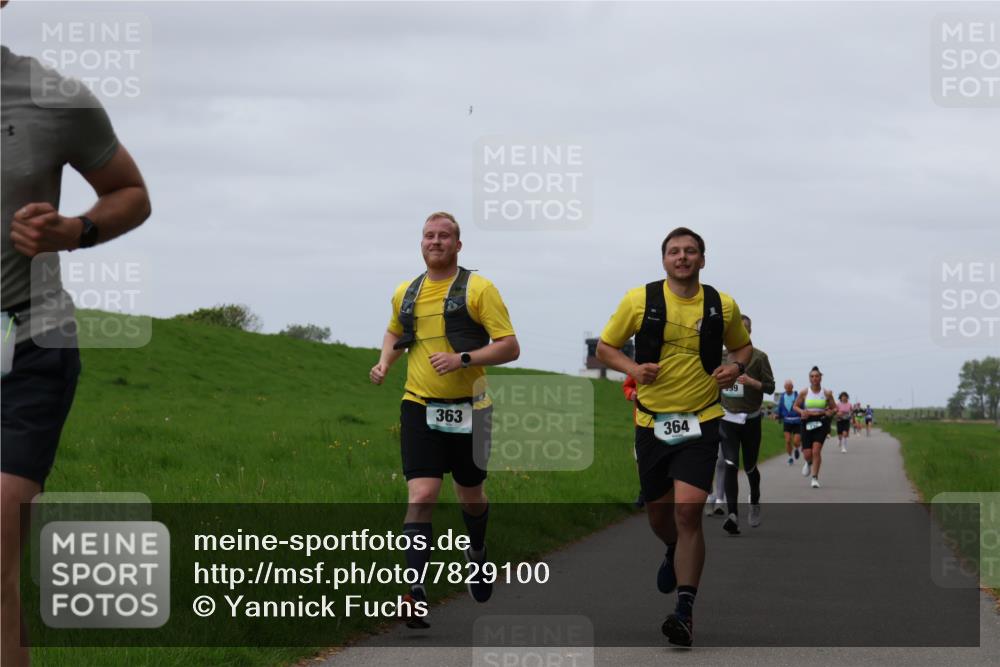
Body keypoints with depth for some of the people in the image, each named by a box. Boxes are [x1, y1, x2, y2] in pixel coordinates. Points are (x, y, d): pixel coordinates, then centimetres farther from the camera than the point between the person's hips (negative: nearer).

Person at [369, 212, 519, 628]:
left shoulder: (478, 289, -5)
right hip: (419, 408, 2)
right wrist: (385, 363, 11)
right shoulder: (405, 293, 9)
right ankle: (417, 595, -19)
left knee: (470, 496, 15)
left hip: (467, 409, -2)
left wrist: (463, 359, -22)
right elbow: (395, 332, 31)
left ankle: (477, 553, 47)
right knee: (421, 497, -13)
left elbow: (509, 347, -9)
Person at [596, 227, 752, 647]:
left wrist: (736, 366, -3)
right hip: (652, 421, 2)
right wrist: (632, 368, -12)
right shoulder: (639, 300, -2)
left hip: (701, 422, -1)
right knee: (659, 514, 13)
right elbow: (605, 347, 7)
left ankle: (685, 612, -14)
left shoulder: (723, 306, 2)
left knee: (688, 511, -17)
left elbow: (742, 345, 19)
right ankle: (674, 554, 51)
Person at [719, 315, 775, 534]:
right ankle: (733, 515, -21)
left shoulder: (759, 357, -3)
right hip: (728, 418, 1)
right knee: (730, 466, -13)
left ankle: (755, 503, 40)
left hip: (750, 419, -1)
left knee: (749, 467, 10)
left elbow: (770, 386, -5)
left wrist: (751, 382, -20)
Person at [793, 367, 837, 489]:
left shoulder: (827, 393, 1)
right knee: (807, 453, -2)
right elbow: (796, 406, 10)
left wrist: (830, 412, -12)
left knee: (816, 450, -16)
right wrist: (801, 411, -11)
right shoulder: (804, 393, 1)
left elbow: (834, 408, 10)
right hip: (807, 423, 1)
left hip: (821, 423, -1)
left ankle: (815, 478, -6)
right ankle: (809, 463, 38)